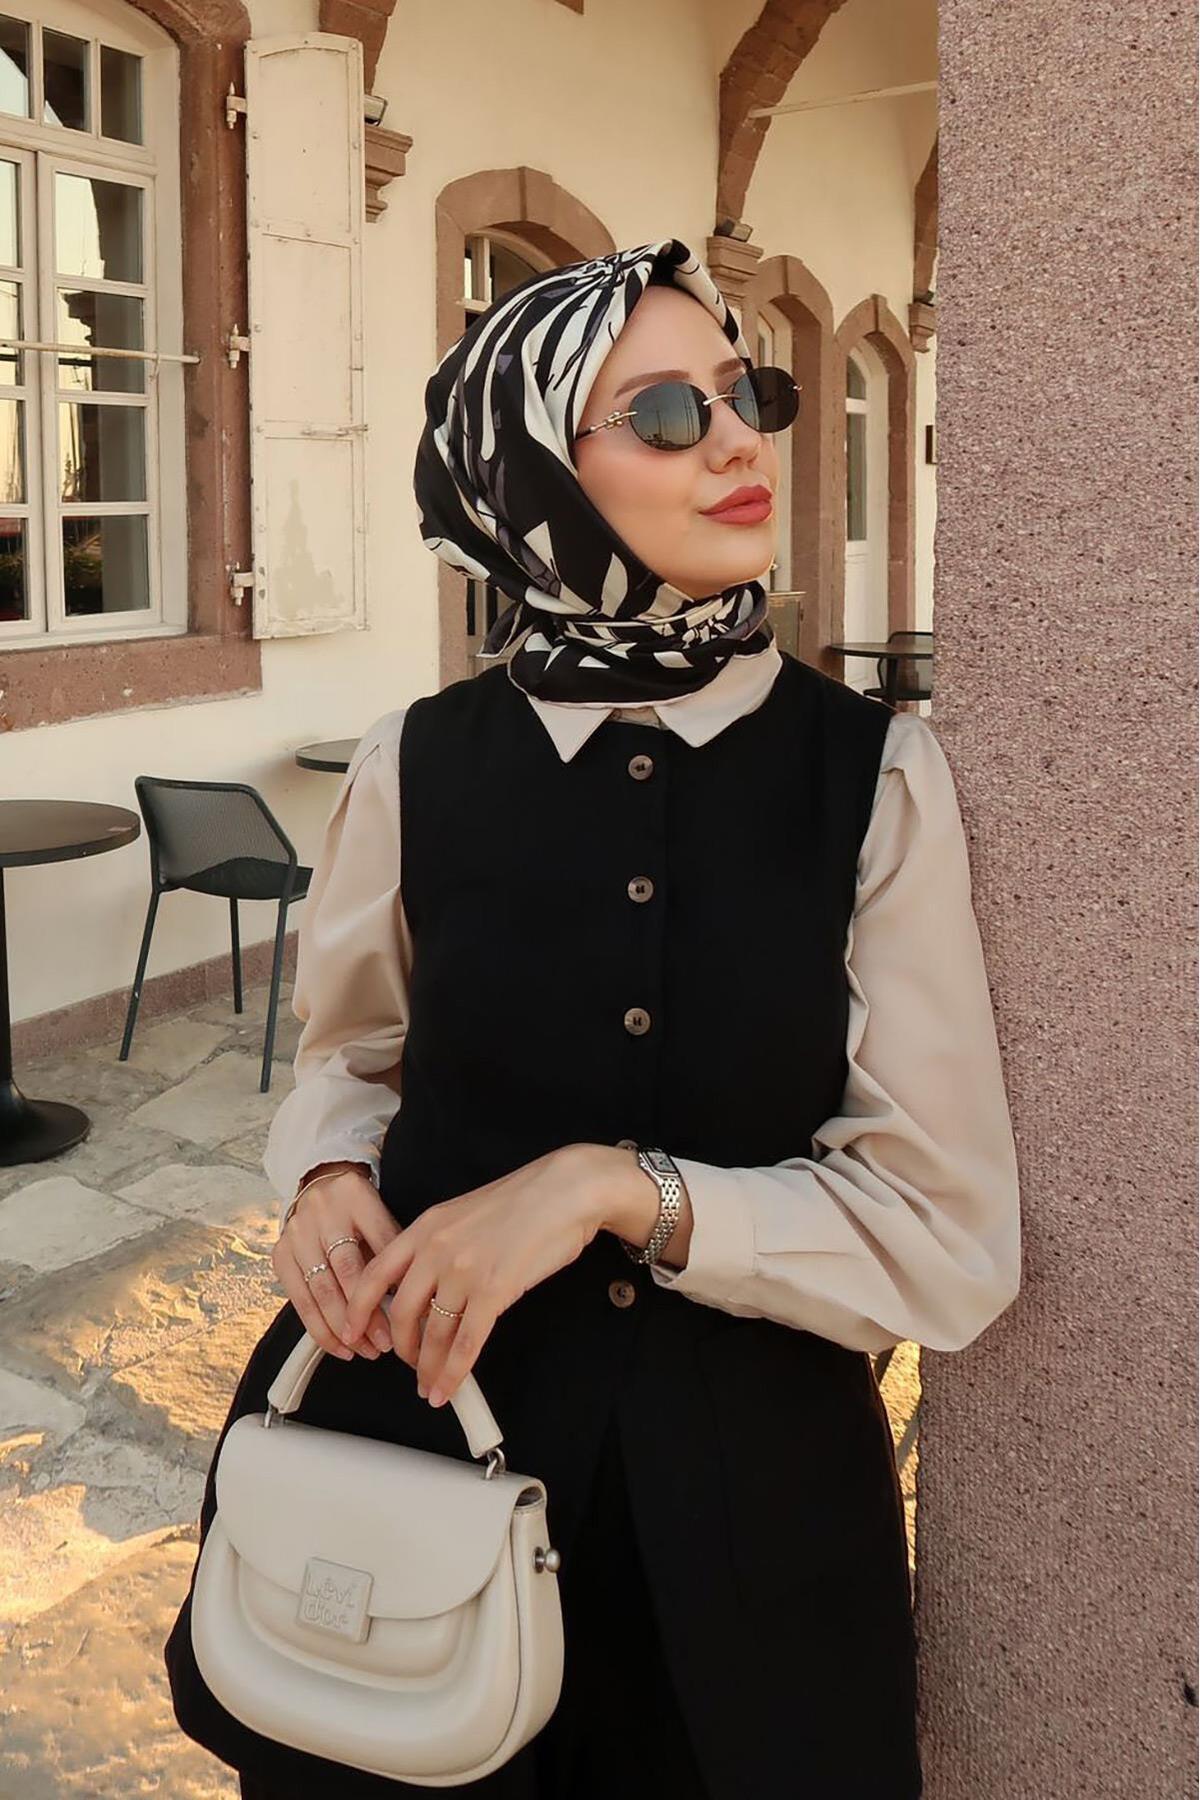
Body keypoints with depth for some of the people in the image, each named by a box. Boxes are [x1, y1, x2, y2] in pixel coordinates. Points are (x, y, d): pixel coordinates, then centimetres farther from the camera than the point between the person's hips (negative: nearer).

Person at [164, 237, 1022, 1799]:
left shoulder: (876, 778, -10)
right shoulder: (421, 768, -5)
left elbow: (952, 1242, -11)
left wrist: (618, 1188, -21)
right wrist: (328, 1174, -8)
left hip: (749, 1484, -1)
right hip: (422, 1422, 1)